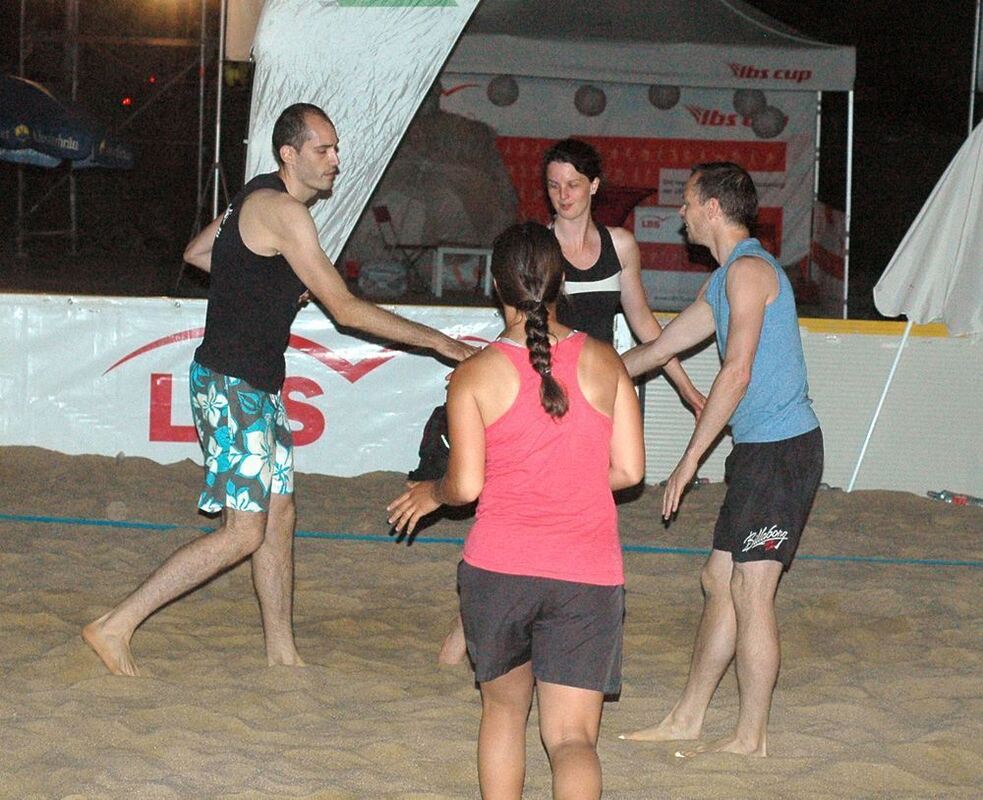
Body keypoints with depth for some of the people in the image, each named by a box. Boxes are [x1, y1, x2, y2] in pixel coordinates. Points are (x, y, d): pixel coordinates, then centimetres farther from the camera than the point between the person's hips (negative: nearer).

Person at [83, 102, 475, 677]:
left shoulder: (261, 199, 12)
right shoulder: (283, 210, -19)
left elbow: (196, 252, 26)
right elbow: (346, 309, -19)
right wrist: (435, 341, -15)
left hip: (260, 387, 10)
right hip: (231, 386, -10)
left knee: (279, 516, 12)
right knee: (243, 532, -10)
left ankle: (282, 653, 19)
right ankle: (116, 626, -6)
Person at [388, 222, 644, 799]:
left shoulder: (474, 376, -4)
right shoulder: (604, 362, 3)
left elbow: (466, 486, -6)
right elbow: (629, 470, 4)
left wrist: (430, 493, 17)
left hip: (499, 566, 0)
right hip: (589, 575, 0)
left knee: (504, 708, 23)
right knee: (573, 735, -1)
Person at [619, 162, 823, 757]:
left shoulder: (749, 270, -13)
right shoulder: (724, 281, 19)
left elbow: (736, 373, -19)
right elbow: (659, 349, 30)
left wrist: (690, 461, -16)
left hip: (781, 450, -10)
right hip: (759, 450, 10)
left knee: (750, 591, -6)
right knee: (721, 581, 13)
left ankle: (751, 740, 0)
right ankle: (688, 719, 21)